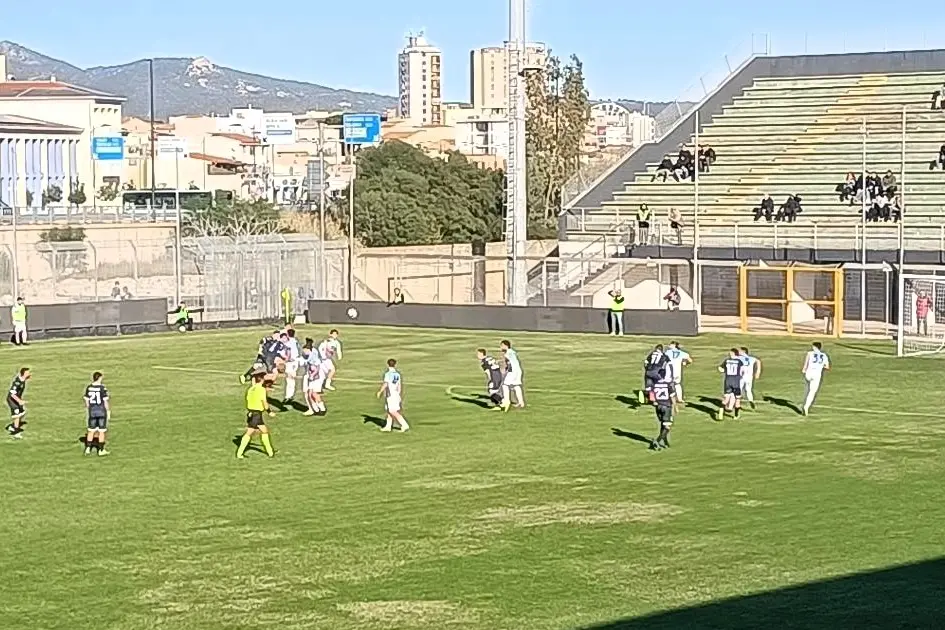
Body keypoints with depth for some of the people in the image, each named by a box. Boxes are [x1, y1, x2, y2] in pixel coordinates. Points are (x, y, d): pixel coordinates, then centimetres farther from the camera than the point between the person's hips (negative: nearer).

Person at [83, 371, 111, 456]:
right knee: (101, 431, 5)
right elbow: (105, 401, -12)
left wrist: (87, 411, 16)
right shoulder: (102, 388, -14)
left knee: (91, 430, 15)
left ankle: (88, 449, 13)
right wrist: (108, 412, -2)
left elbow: (87, 401, 5)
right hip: (101, 411, -4)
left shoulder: (88, 388, -1)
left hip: (92, 411, 4)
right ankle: (101, 450, 9)